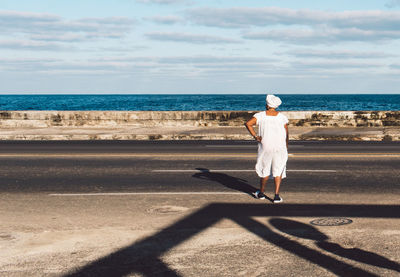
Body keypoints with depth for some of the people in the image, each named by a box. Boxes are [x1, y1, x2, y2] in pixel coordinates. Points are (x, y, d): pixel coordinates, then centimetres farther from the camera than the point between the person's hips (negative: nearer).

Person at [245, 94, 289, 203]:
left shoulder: (261, 115, -2)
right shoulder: (282, 117, -1)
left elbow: (248, 123, -14)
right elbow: (286, 133, 2)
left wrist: (255, 136, -9)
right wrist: (286, 145, 17)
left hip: (265, 147, 0)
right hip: (280, 147, 0)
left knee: (264, 170, 15)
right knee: (278, 171, 5)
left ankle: (261, 193, 29)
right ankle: (276, 196, -2)